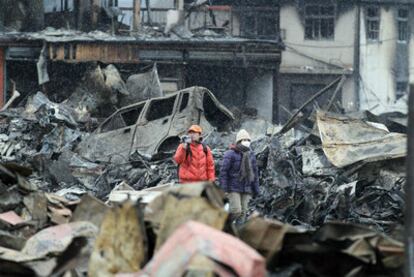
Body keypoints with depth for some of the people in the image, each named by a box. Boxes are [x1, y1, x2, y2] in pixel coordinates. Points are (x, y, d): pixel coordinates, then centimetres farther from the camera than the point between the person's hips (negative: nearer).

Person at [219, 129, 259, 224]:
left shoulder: (251, 155, 13)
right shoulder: (231, 154, -6)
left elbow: (255, 173, 17)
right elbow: (223, 171, -8)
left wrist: (256, 190, 12)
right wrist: (224, 189, -14)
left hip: (246, 190, 5)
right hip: (233, 188, -5)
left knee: (243, 212, 1)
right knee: (236, 210, -16)